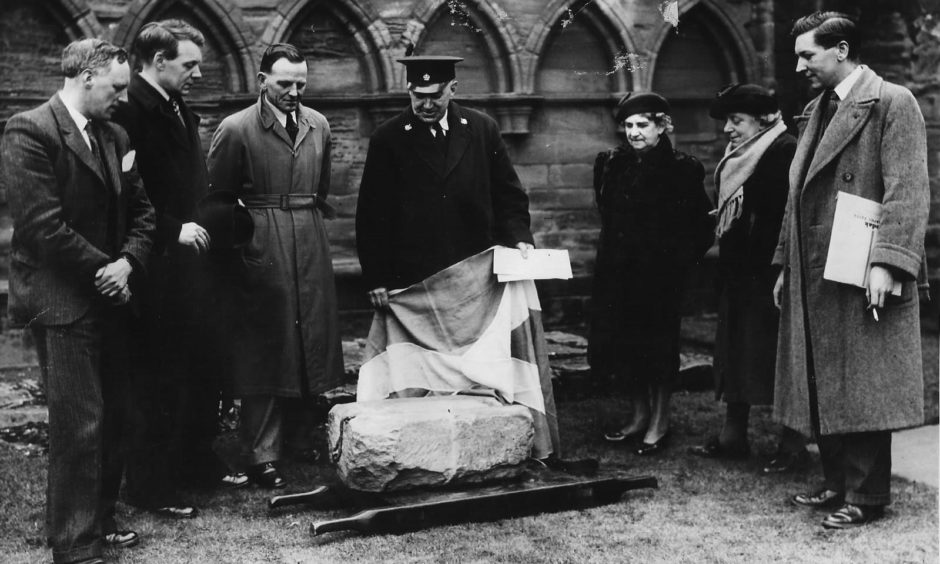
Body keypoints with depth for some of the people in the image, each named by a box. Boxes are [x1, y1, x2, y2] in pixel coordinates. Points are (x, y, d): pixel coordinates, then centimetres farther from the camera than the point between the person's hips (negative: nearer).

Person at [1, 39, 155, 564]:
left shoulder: (114, 135, 13)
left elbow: (141, 209, 15)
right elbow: (42, 224, -18)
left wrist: (127, 263, -3)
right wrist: (102, 270, -11)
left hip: (110, 298, 8)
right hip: (64, 302, -7)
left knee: (113, 417, 11)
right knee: (80, 425, -5)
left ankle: (99, 519, 27)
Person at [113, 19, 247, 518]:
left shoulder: (181, 112, 15)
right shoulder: (130, 111, -16)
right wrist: (174, 230, -18)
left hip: (188, 260, 9)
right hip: (157, 268, -9)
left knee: (200, 369, 16)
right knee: (156, 379, 0)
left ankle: (197, 459, 32)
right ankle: (149, 485, 12)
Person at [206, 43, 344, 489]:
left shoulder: (318, 126, 9)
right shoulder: (236, 129, -6)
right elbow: (214, 196, -2)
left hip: (311, 245, 5)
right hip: (260, 249, -5)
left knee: (312, 344, 9)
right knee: (263, 351, -2)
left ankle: (300, 437, 24)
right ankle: (261, 456, 5)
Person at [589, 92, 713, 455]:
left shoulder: (681, 170, -7)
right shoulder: (612, 165, 6)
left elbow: (701, 229, -5)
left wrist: (678, 261, -10)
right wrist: (610, 255, 10)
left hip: (659, 274, -5)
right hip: (617, 272, 5)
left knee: (656, 347, 3)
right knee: (619, 343, 7)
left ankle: (659, 423, 17)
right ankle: (639, 415, 24)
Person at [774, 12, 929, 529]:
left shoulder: (893, 103, -6)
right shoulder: (816, 110, 19)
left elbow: (907, 191, -14)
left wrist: (887, 263, -23)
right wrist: (785, 265, 18)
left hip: (860, 277, -8)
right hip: (814, 275, 8)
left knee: (861, 388, -2)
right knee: (824, 388, 12)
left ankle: (867, 497, 8)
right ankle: (838, 484, 22)